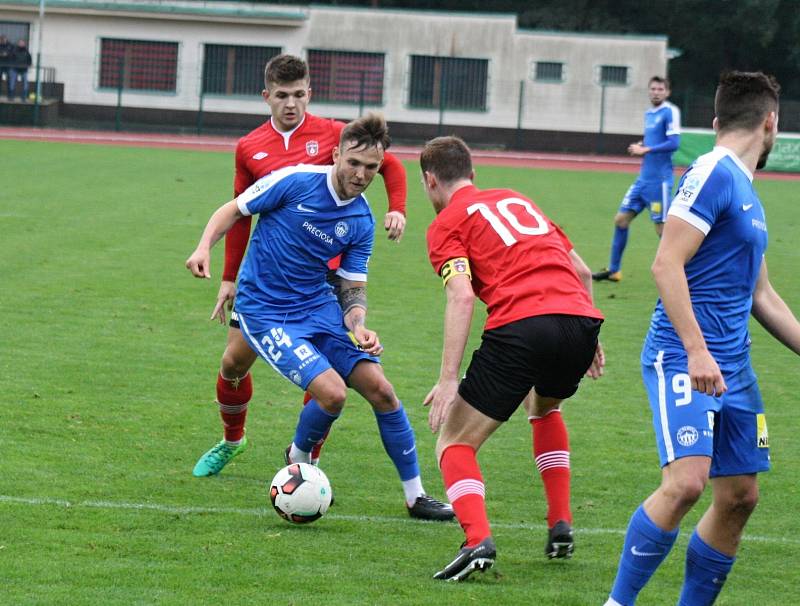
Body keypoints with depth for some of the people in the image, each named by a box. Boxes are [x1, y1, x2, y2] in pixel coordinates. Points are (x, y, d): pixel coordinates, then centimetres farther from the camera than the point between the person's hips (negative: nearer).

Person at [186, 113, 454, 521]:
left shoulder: (361, 221, -1)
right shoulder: (294, 181, -15)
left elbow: (353, 289, 3)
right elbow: (233, 211, -4)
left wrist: (358, 327, -17)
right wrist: (204, 247, -21)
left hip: (318, 305, 5)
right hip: (264, 311, -5)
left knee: (379, 388, -5)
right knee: (332, 391, -21)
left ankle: (415, 495, 9)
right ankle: (298, 459, 12)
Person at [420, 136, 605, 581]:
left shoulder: (448, 223, 9)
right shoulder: (516, 200, 29)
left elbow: (461, 297, -8)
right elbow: (582, 272, 28)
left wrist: (448, 380, -12)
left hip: (521, 326, -6)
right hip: (581, 319, 6)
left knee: (455, 443, 6)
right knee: (545, 406, 37)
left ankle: (478, 540, -18)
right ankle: (561, 525, 27)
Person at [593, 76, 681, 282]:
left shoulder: (670, 112, -10)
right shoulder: (649, 114, 14)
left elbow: (673, 143, -18)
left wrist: (646, 150, -17)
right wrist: (640, 146, 5)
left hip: (659, 180, -8)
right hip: (643, 178, 8)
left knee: (662, 228, -5)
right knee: (621, 219, 8)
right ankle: (613, 270, 17)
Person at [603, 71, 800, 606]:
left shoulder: (746, 189, 19)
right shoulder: (713, 174, -9)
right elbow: (666, 264, -17)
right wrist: (696, 350, -23)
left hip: (733, 369, 9)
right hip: (682, 359, -9)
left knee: (739, 497, 6)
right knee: (686, 482, -21)